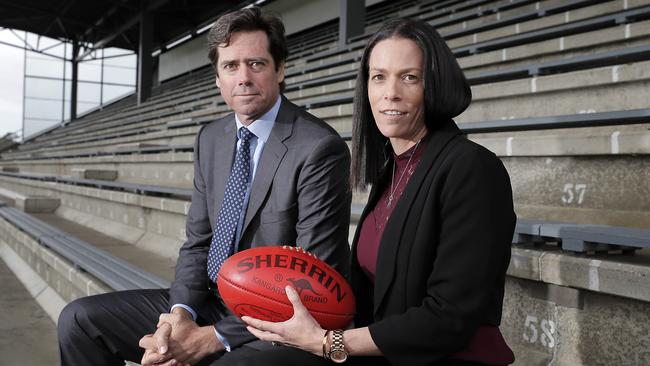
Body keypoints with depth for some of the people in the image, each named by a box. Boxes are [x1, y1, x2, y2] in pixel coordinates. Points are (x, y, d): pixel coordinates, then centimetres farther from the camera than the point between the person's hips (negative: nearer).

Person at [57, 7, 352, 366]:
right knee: (79, 319, -1)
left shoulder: (320, 148, -17)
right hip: (209, 301, 7)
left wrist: (213, 337, -19)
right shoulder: (210, 138, 6)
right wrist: (181, 313, -11)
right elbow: (198, 241, 8)